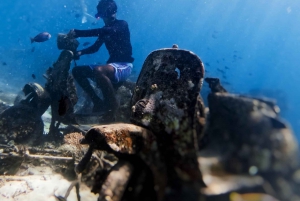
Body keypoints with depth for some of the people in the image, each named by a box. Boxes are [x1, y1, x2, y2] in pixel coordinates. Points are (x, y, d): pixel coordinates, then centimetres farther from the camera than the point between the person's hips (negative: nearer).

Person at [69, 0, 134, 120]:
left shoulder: (122, 25, -6)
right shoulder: (105, 29, 17)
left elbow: (103, 32, -25)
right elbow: (95, 47, 20)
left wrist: (77, 33, -29)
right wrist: (81, 52, 0)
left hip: (124, 66, -8)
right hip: (111, 66, 9)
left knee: (98, 70, -38)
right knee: (77, 71, 5)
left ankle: (113, 106, -22)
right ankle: (98, 103, 0)